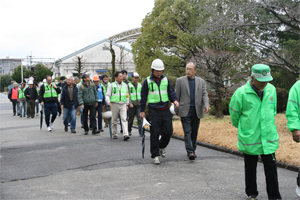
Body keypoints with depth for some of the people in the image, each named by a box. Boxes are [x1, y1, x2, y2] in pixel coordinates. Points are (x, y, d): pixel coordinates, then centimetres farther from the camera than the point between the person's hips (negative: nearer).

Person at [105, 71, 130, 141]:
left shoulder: (125, 85, 12)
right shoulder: (112, 85, 2)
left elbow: (127, 95, 18)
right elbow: (107, 95, 1)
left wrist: (127, 104, 14)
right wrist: (108, 101, -18)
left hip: (123, 104, 2)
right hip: (114, 104, -1)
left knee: (124, 119, -11)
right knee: (114, 120, 6)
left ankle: (125, 134, -18)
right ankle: (114, 134, 19)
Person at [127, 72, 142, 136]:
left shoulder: (140, 85, 13)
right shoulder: (129, 85, 1)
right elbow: (128, 95, -5)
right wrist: (130, 103, -15)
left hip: (139, 104, 2)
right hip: (132, 105, -2)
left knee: (140, 118, -8)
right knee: (131, 118, 7)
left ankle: (141, 132, -10)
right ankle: (129, 131, 24)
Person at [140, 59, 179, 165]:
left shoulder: (166, 80, 8)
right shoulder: (147, 81, 0)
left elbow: (171, 92, 13)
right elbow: (143, 97, 4)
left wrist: (175, 100, -9)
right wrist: (142, 111, 4)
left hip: (165, 110, 3)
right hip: (154, 111, -3)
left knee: (168, 131, 0)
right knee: (155, 133, -3)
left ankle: (162, 146, 29)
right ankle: (155, 155, 6)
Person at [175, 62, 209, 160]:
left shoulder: (201, 81, 10)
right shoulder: (180, 80, 5)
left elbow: (204, 95, 5)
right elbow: (176, 95, 7)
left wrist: (206, 105, -12)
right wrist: (175, 109, 6)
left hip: (197, 111, 3)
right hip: (185, 111, -2)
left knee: (194, 132, 8)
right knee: (187, 132, -10)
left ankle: (193, 150, 19)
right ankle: (190, 152, -15)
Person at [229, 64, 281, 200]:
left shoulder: (271, 89, 0)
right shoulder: (241, 93, -14)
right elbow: (234, 114, 0)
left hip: (269, 138, 3)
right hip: (249, 138, -3)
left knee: (271, 167, 5)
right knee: (250, 168, 12)